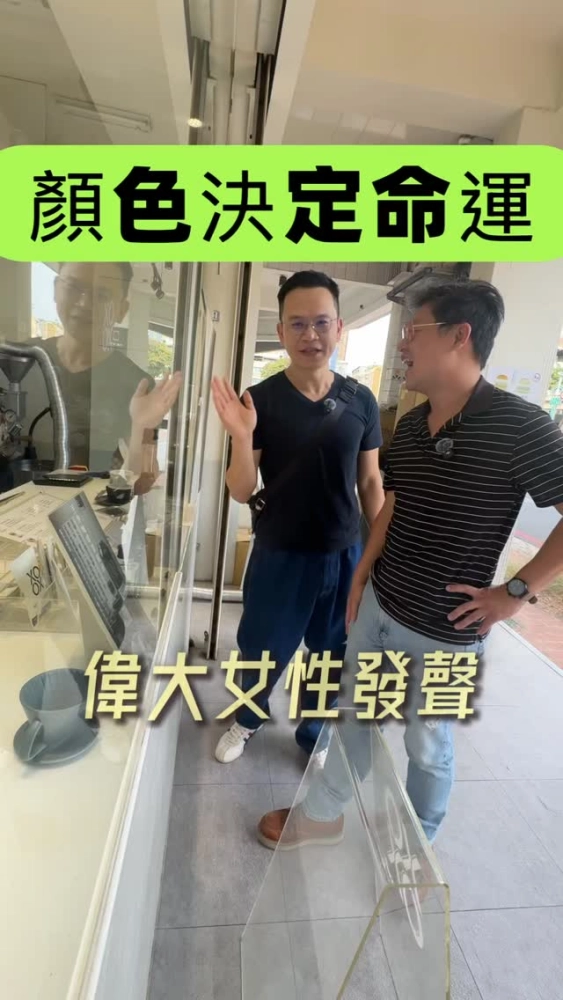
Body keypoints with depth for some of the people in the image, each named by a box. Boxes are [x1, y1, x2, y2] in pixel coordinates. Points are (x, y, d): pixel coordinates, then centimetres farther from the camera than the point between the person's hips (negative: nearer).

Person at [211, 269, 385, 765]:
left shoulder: (361, 401, -3)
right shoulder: (260, 400, -10)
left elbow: (370, 483, 5)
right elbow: (242, 493, -10)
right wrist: (242, 437, -27)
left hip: (344, 555, 2)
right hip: (279, 555, -2)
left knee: (332, 657, 19)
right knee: (261, 653, 17)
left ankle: (313, 737, 47)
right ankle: (247, 720, 49)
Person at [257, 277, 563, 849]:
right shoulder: (408, 425, 2)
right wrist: (362, 575, 10)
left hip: (444, 631, -6)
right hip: (377, 606, 6)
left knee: (426, 745, 18)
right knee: (351, 714, 21)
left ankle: (417, 846, 49)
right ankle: (321, 815, 46)